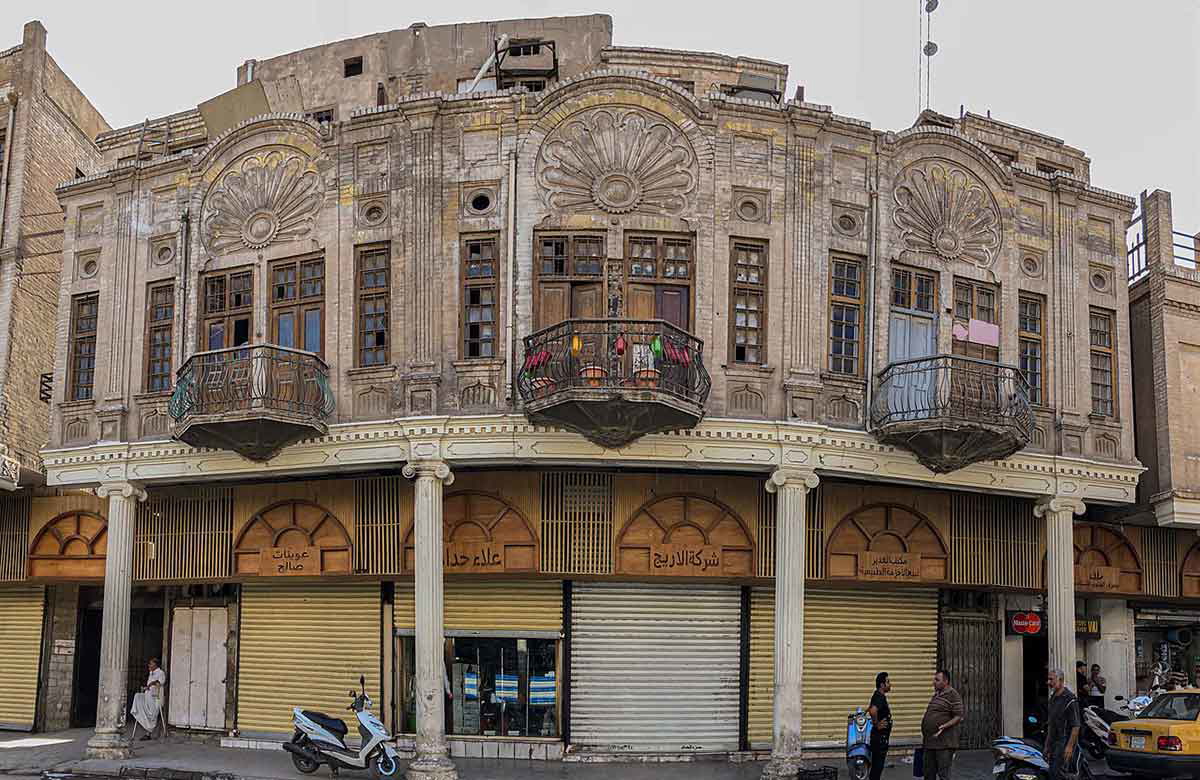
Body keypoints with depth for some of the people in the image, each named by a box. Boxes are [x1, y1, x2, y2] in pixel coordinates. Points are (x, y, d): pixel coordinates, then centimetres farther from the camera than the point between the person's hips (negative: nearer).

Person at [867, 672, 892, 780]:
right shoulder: (880, 697, -20)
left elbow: (870, 709, 30)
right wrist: (877, 724, -25)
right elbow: (873, 710, -38)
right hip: (880, 736, -10)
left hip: (881, 736, 10)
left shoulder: (879, 696, 12)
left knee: (876, 765, 13)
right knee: (878, 764, -6)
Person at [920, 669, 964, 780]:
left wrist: (944, 726, -26)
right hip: (930, 742, 9)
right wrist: (924, 734, 21)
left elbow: (959, 717, -16)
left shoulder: (953, 695, -9)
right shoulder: (936, 695, 19)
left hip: (945, 743, -9)